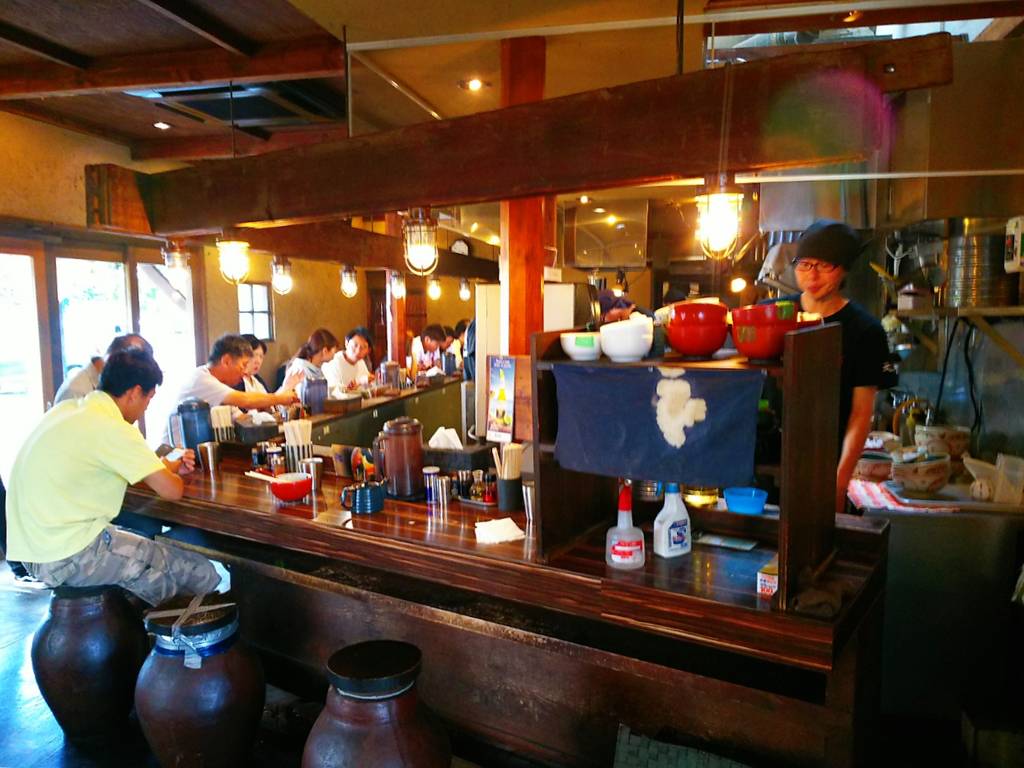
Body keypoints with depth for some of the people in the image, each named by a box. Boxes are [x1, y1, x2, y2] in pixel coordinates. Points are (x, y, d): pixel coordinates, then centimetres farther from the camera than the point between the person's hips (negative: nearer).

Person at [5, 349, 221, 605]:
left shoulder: (66, 409, 7)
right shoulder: (112, 428, -19)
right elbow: (172, 491, -16)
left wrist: (169, 466, 15)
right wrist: (172, 474, 6)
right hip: (68, 558, -10)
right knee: (203, 574, -7)